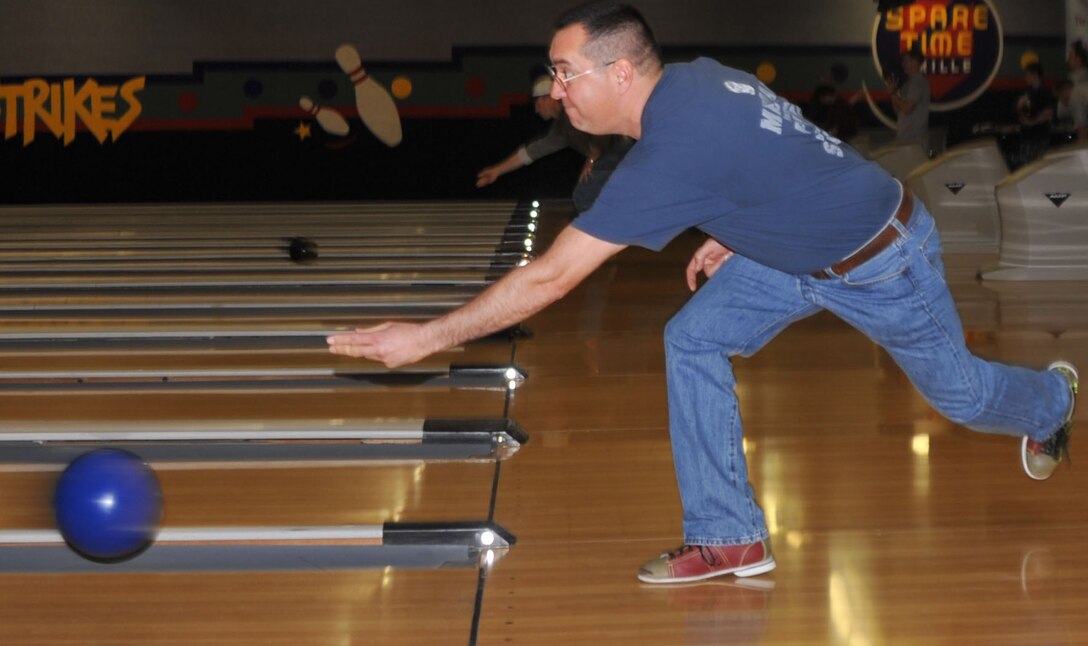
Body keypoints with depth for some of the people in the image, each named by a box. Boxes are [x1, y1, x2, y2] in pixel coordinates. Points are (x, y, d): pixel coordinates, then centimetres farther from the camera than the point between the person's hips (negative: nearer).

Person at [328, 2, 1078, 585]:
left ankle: (1052, 398, 51)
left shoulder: (668, 153, -37)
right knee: (693, 342, -5)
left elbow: (548, 278, -36)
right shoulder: (697, 76, -11)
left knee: (955, 390, 16)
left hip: (878, 261, -8)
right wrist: (732, 234, 4)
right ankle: (729, 537, 3)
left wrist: (428, 337, -31)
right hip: (796, 245, 8)